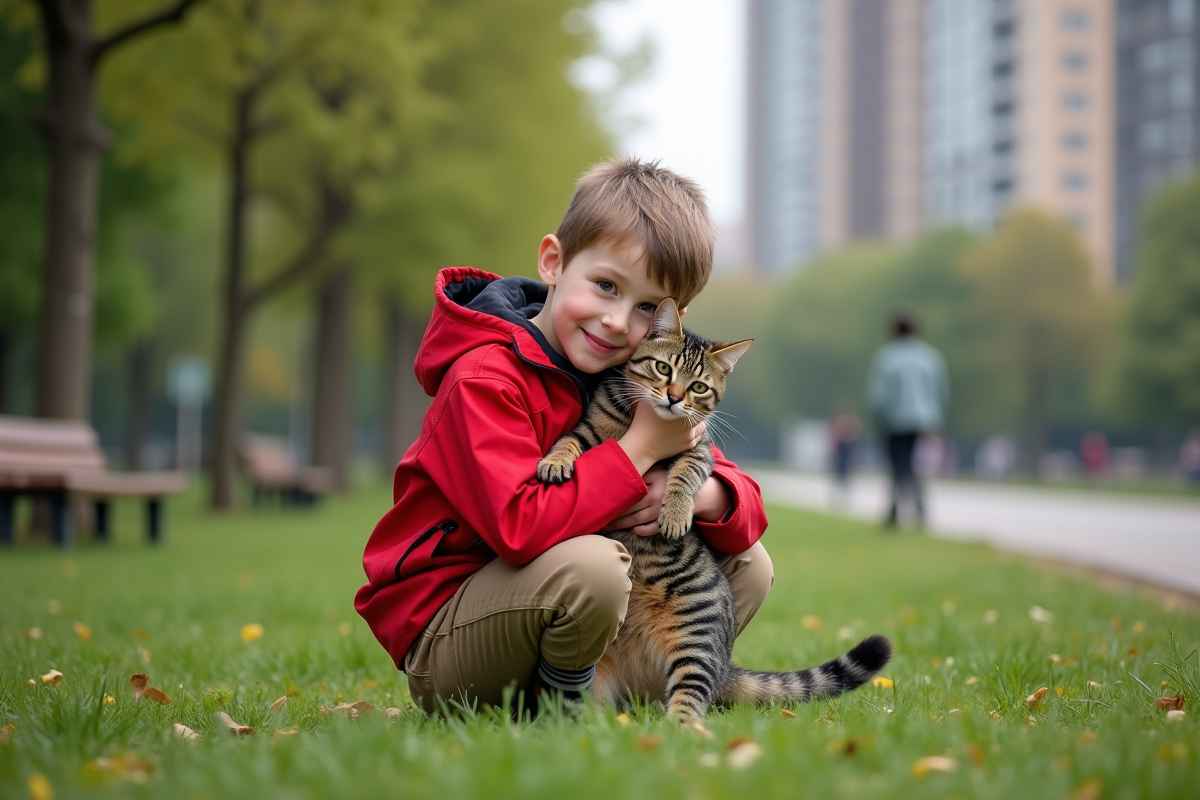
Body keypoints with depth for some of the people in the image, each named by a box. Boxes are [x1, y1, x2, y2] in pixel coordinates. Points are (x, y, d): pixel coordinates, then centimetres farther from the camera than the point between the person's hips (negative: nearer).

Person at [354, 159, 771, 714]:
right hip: (439, 636, -7)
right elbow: (519, 527, -34)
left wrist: (704, 495, -22)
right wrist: (640, 447, -25)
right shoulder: (484, 378, -20)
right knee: (590, 566, -36)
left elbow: (745, 506, 4)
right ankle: (561, 710, -7)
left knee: (748, 565, 2)